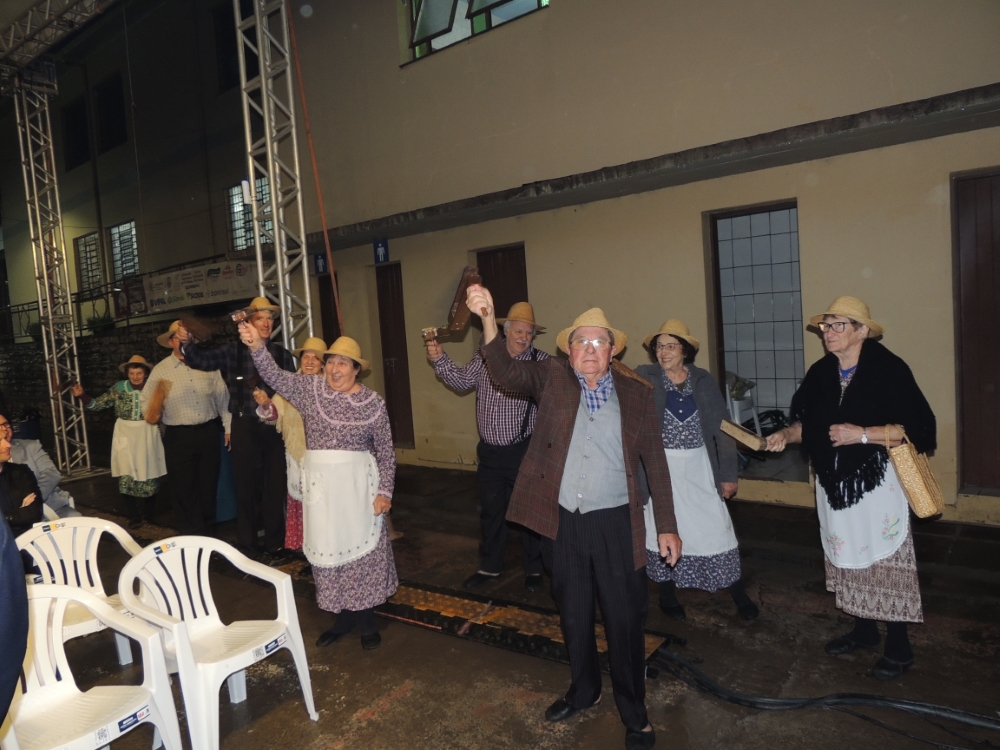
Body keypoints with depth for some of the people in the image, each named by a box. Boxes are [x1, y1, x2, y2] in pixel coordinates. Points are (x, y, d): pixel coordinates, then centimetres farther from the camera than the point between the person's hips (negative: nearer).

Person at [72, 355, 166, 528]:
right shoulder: (119, 388, -2)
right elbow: (97, 405, -1)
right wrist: (82, 395, -14)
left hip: (147, 437, 0)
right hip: (125, 436, 1)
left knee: (149, 475, 8)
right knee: (126, 477, -2)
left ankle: (148, 512, 31)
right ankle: (134, 516, 13)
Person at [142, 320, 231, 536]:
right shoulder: (161, 370, -1)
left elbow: (223, 398, 6)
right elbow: (145, 402, 4)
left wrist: (228, 427, 5)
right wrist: (153, 413, -17)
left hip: (209, 433, 2)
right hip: (178, 437, -1)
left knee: (209, 485, 12)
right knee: (184, 489, 5)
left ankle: (207, 532, 29)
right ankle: (189, 535, 19)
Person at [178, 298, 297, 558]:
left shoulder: (281, 353, 2)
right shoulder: (234, 350, 0)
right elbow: (202, 360, -7)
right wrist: (187, 343, -24)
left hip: (274, 427, 1)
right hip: (245, 426, -1)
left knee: (275, 485, 10)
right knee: (246, 486, 9)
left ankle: (275, 542, 26)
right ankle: (247, 545, 23)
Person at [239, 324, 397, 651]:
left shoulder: (373, 402, -4)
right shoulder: (310, 387, 2)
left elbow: (386, 452, -2)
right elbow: (274, 376, -10)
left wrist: (384, 491, -8)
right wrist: (257, 345, -26)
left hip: (358, 484, -2)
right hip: (319, 483, 3)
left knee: (361, 548, 5)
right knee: (328, 549, 10)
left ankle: (366, 618, 21)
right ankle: (343, 616, 26)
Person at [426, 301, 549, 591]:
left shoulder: (542, 362, -10)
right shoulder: (485, 357, 3)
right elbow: (462, 380, 4)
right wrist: (439, 360, -9)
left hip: (523, 451, -4)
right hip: (489, 451, 4)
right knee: (491, 510, 16)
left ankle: (533, 569, 29)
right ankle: (489, 566, 33)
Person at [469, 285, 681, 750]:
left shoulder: (637, 395, 0)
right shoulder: (551, 379, 0)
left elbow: (655, 464, 3)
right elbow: (506, 372, -16)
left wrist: (667, 527, 1)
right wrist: (488, 318, -32)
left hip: (615, 523, -1)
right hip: (561, 523, 1)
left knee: (625, 620, 9)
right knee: (573, 615, 19)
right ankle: (584, 690, 44)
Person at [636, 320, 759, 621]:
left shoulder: (704, 380, -1)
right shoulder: (644, 377, -5)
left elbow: (722, 426, 1)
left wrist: (728, 473, 1)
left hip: (699, 467, 1)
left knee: (716, 528, 5)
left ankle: (739, 594, 25)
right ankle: (667, 595, 30)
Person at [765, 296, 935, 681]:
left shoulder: (889, 369, -14)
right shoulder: (820, 373, 4)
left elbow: (916, 428, -16)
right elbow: (807, 421, 13)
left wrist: (862, 434, -24)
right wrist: (786, 435, -6)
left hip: (876, 483, -6)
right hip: (833, 483, 6)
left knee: (885, 561, 2)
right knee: (848, 558, 16)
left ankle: (898, 646, 19)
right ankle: (863, 629, 34)